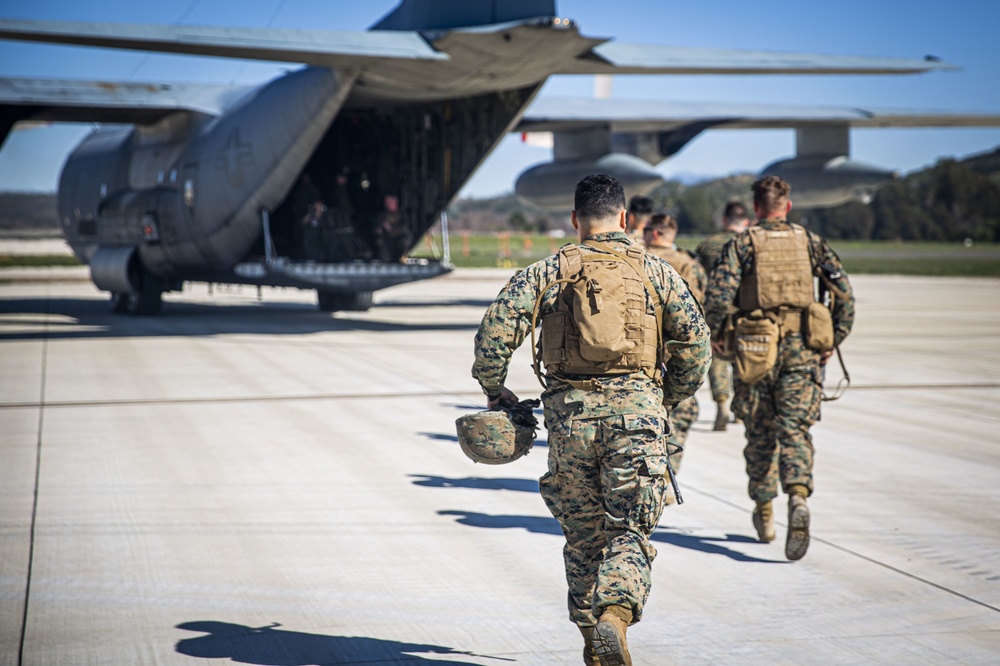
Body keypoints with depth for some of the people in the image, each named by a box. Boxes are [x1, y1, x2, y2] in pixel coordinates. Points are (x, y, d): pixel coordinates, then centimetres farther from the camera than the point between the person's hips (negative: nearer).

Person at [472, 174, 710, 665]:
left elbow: (496, 327, -4)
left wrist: (495, 392, 9)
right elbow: (696, 343, 3)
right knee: (629, 532, 2)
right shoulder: (655, 271, 7)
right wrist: (668, 398, 18)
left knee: (583, 533, 15)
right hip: (635, 410, -1)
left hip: (570, 413, 1)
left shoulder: (548, 272, 5)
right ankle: (614, 614, -24)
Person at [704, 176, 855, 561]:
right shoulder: (810, 242, 7)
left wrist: (714, 334, 3)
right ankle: (798, 498, -27)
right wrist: (834, 340, 9)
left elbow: (718, 293, -12)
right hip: (802, 349, 1)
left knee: (760, 433, 13)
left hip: (756, 350, -1)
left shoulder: (742, 244, 0)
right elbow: (843, 292, 1)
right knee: (794, 430, -1)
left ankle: (764, 514, 23)